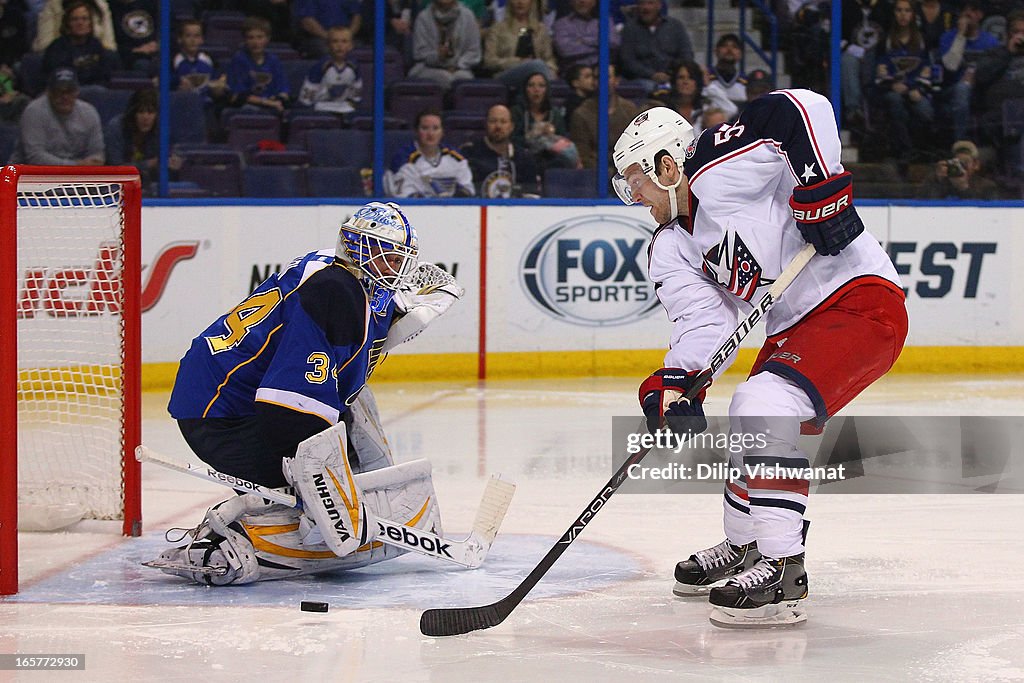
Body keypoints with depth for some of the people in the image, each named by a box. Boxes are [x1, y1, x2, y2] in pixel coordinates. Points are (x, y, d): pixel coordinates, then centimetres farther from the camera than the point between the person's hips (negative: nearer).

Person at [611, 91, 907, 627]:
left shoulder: (718, 169, -14)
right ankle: (744, 546, 45)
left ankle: (782, 569, -23)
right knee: (749, 432, 20)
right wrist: (678, 379, -18)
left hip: (861, 300, -11)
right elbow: (704, 316, -1)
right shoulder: (671, 250, 11)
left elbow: (801, 109, -22)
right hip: (795, 328, 11)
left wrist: (819, 188, -25)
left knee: (765, 406, -25)